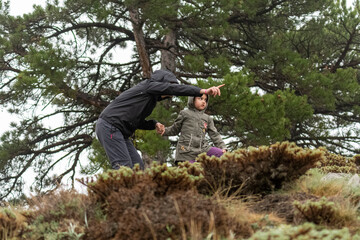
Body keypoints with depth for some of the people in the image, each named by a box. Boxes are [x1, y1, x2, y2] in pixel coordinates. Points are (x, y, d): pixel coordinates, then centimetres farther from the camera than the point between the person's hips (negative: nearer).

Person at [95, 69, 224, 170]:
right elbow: (174, 88, -19)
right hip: (109, 126, -10)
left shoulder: (151, 100, 21)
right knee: (124, 166, -19)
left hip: (118, 131, 10)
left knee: (137, 165, 1)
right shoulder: (148, 85, -6)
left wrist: (154, 124, 6)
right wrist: (203, 91, -26)